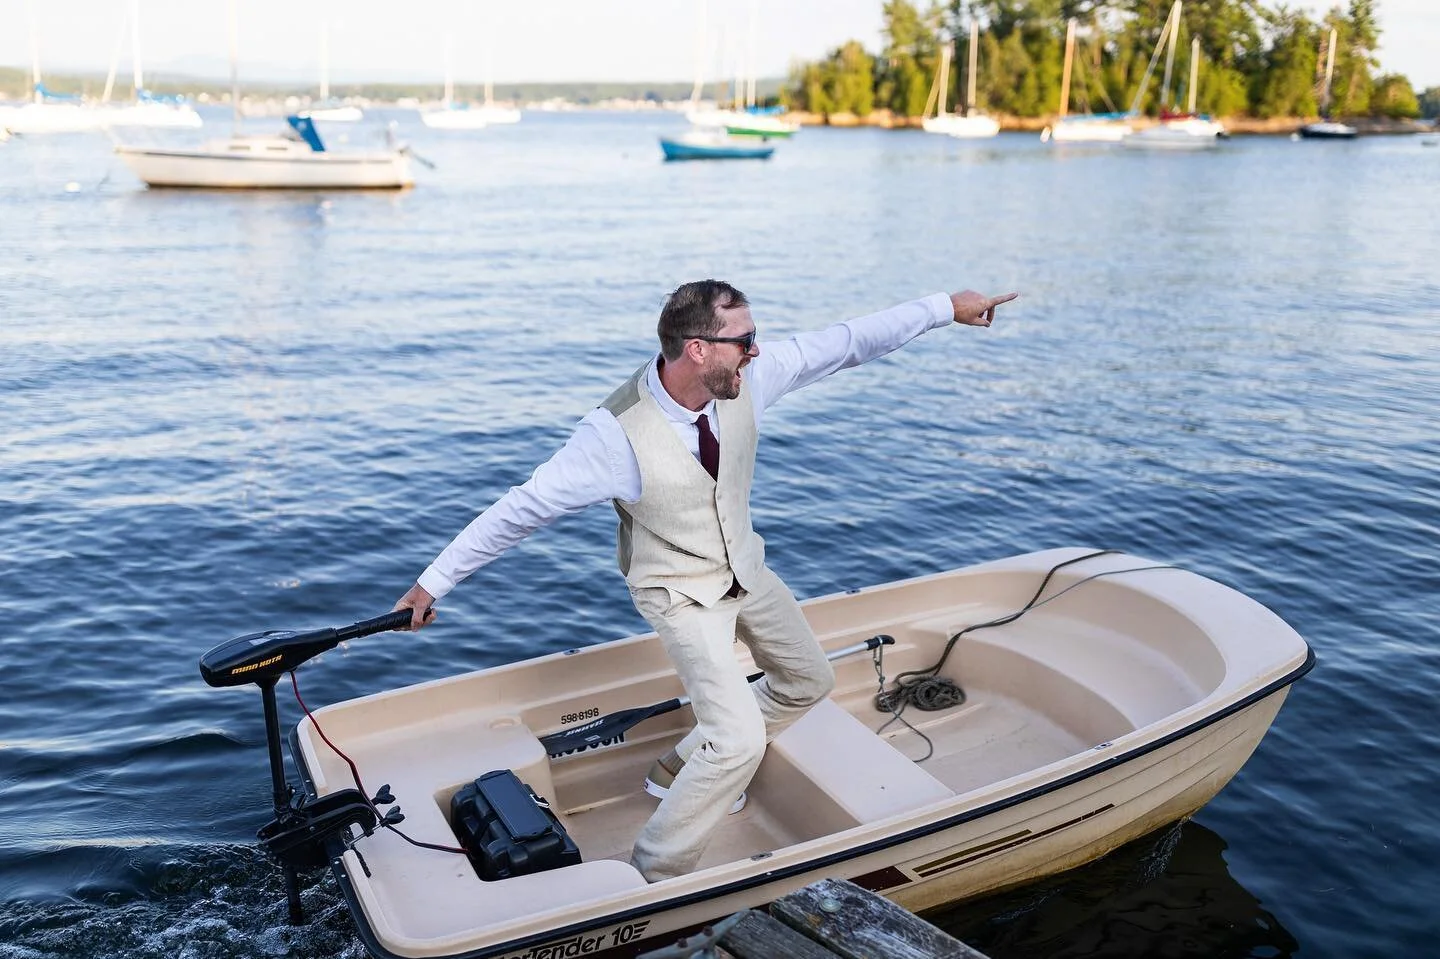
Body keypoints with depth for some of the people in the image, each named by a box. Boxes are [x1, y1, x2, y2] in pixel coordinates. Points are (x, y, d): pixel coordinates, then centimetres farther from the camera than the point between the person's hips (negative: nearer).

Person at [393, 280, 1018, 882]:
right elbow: (519, 508, -26)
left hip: (746, 571, 7)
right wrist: (434, 582, -20)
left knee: (808, 682, 21)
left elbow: (845, 343, -7)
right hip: (680, 595, -7)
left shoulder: (747, 378, -17)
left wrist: (945, 307, -3)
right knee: (740, 741, -18)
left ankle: (681, 768, 35)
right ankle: (654, 877, 4)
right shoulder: (617, 433, -32)